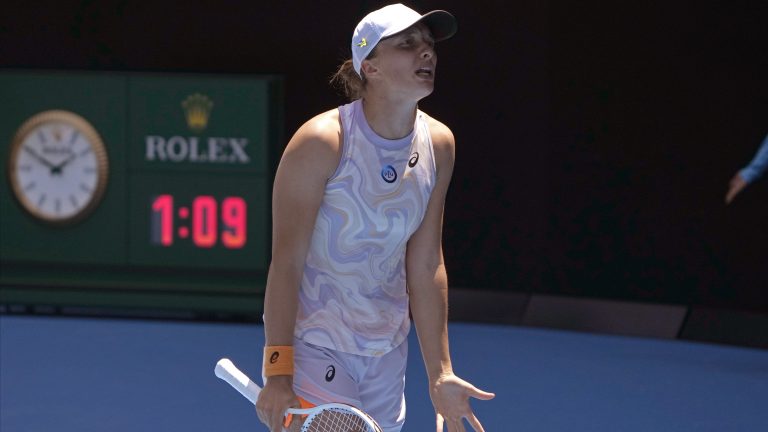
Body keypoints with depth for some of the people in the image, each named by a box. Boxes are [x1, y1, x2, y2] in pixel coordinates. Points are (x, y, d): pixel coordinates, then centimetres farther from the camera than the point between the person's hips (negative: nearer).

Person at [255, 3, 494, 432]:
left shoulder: (438, 144, 1)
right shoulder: (322, 142, -16)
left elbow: (426, 265, 5)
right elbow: (286, 262, -18)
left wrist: (440, 373, 4)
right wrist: (278, 371, -24)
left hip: (387, 352, 6)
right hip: (313, 345, -6)